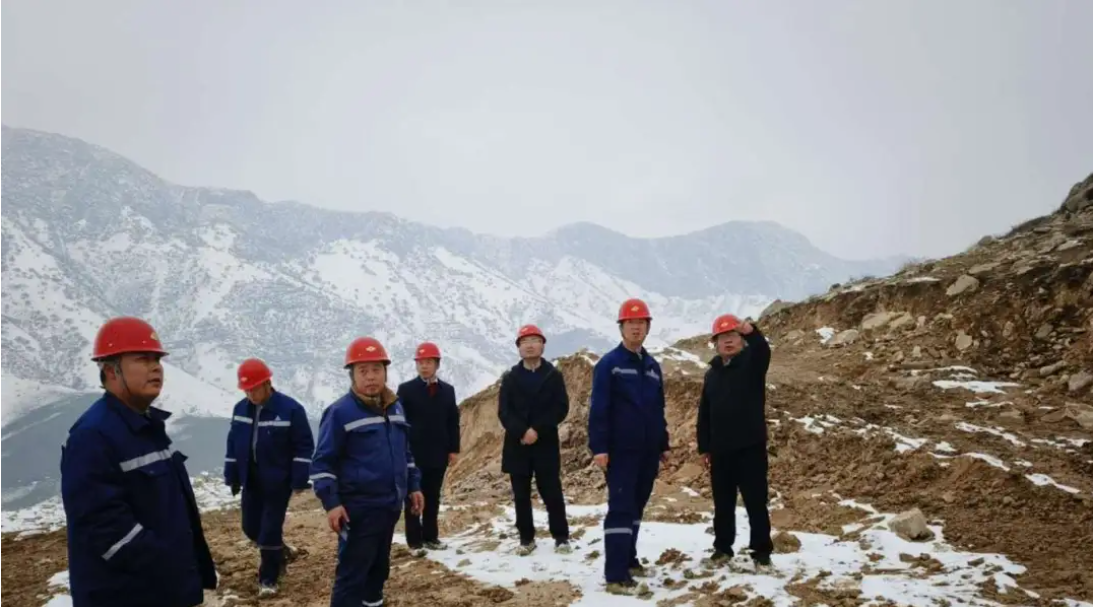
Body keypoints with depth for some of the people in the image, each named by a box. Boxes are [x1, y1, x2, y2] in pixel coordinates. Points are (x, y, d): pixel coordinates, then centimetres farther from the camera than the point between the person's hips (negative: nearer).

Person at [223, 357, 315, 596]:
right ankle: (279, 553, 39)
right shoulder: (240, 409, 3)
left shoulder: (290, 408, -15)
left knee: (270, 530, -3)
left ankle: (268, 578, 13)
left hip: (278, 481, -6)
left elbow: (304, 447, -13)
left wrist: (299, 480, -15)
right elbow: (233, 445, 12)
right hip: (251, 481, 6)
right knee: (251, 528, 13)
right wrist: (232, 477, 11)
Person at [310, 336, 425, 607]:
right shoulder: (340, 412, -14)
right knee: (352, 574, -4)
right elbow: (322, 462, -13)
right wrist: (331, 503, -19)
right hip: (359, 509, -7)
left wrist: (414, 485, 17)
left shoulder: (395, 407, 8)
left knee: (379, 566, 21)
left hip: (391, 505, 7)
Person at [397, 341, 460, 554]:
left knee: (432, 498, 11)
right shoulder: (406, 389, -3)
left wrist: (454, 449, 4)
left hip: (439, 454, 3)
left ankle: (430, 537, 21)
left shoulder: (447, 390, 8)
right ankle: (415, 541, 9)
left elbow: (453, 422, 9)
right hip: (413, 454, -3)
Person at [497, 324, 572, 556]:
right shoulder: (510, 378, 8)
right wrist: (522, 432, -17)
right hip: (517, 444, 2)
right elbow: (504, 411, 0)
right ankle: (526, 538, 17)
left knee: (552, 493, 0)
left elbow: (561, 408, -4)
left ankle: (561, 537, 11)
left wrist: (537, 430, -15)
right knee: (521, 496, 6)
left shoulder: (554, 376, 5)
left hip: (546, 444, -2)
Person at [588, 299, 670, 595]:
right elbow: (598, 409, -11)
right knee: (620, 509, -8)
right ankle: (615, 575, -8)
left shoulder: (653, 366, 12)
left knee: (636, 508, 14)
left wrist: (663, 445, 17)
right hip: (621, 450, -6)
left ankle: (628, 560, 27)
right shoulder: (609, 364, -6)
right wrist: (598, 447, -17)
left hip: (648, 451, 6)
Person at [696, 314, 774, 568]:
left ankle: (761, 549, 12)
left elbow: (763, 350, -28)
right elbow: (704, 413, 14)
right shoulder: (712, 373, 12)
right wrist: (703, 447, 10)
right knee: (723, 502, 12)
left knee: (755, 500, 1)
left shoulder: (752, 362, -1)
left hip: (750, 446, -4)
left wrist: (751, 332, -49)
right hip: (720, 449, 4)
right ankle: (723, 547, 24)